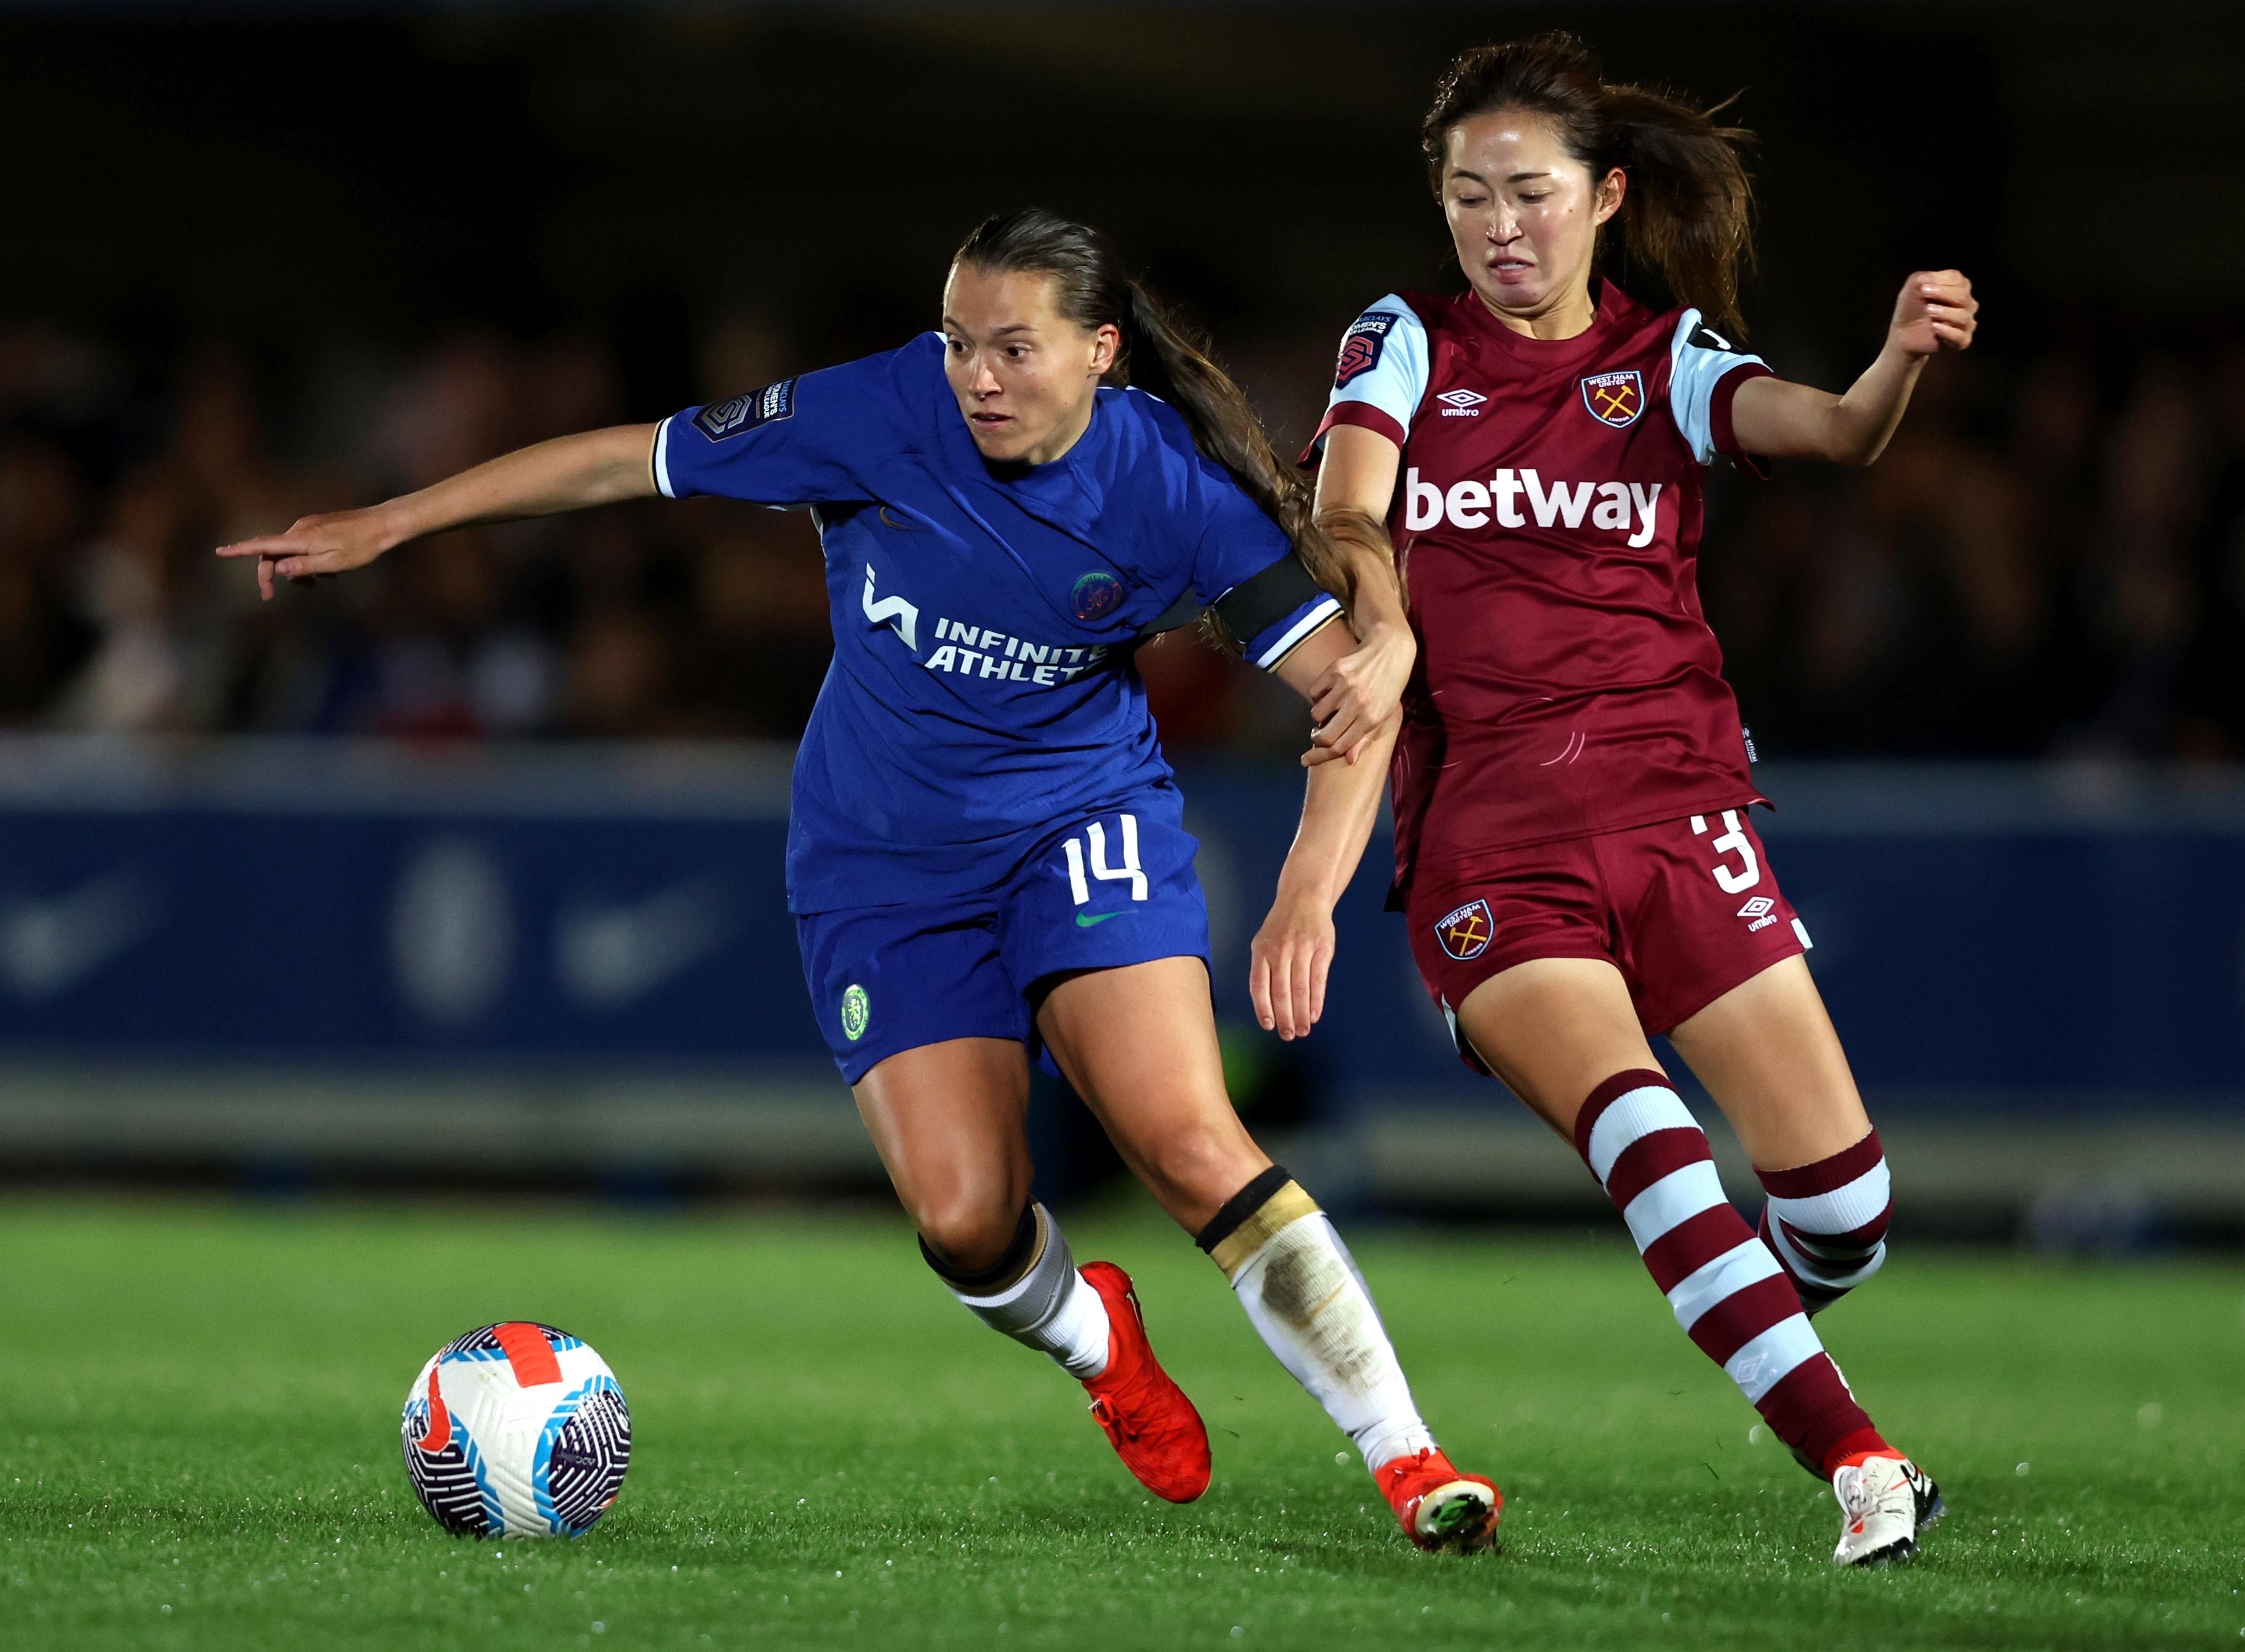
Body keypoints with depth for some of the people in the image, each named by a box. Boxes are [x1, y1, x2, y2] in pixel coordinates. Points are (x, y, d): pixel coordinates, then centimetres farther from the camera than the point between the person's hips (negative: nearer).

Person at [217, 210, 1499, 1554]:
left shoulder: (1171, 488, -18)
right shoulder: (878, 418, -17)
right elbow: (623, 461, -7)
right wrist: (382, 527, -3)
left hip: (1081, 816, -1)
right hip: (884, 860, 1)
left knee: (1190, 1143, -22)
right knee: (963, 1218, -13)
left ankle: (1407, 1457, -14)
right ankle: (1099, 1347, 23)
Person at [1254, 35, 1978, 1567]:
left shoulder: (1669, 360, 9)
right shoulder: (1405, 346, 9)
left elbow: (1837, 430, -10)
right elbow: (1350, 518, -10)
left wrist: (1905, 359, -34)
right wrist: (1381, 634, -32)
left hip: (1672, 799, 1)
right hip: (1481, 836, -1)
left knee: (1841, 1216, -5)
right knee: (1636, 1125, -27)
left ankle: (1759, 1314, 31)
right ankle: (1862, 1466, -29)